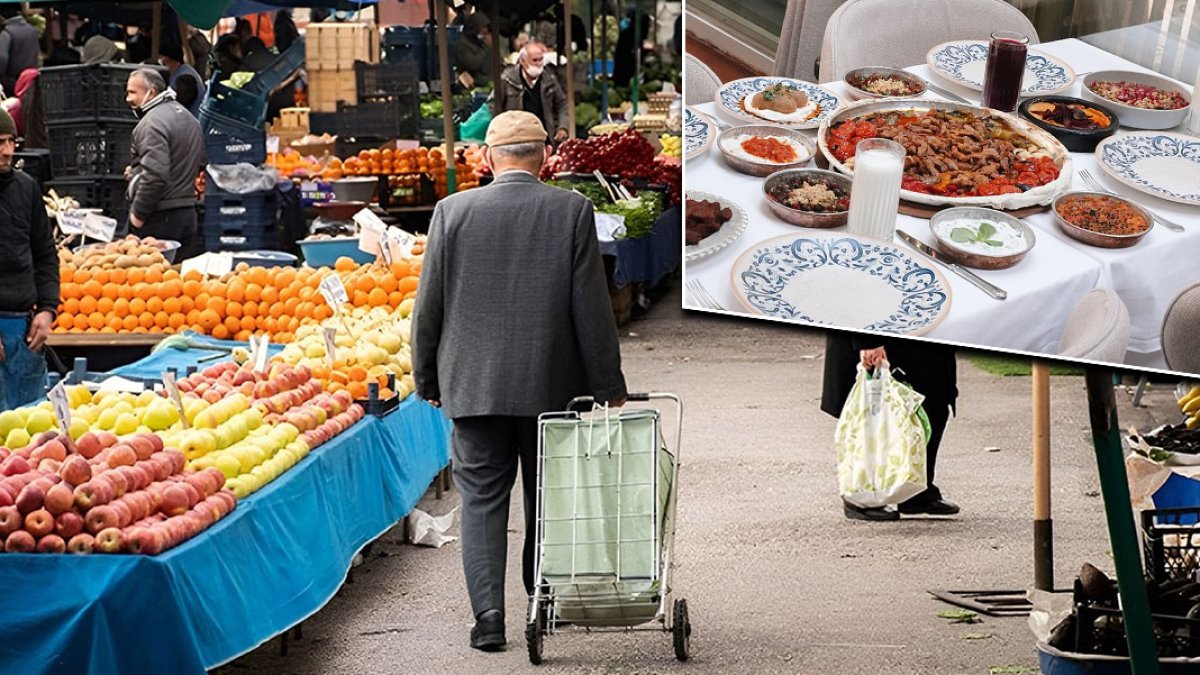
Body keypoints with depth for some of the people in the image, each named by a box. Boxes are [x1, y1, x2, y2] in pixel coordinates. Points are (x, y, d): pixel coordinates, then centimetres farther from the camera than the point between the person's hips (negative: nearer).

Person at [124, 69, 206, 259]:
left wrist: (138, 213, -15)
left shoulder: (153, 122, -15)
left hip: (160, 218, -9)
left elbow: (154, 175, -25)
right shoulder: (186, 115, 16)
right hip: (189, 212, 9)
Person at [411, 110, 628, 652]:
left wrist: (426, 379, 13)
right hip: (551, 385, 0)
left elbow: (429, 306, 1)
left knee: (482, 498, 4)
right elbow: (592, 308, -4)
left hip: (474, 385, 0)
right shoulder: (572, 211, -4)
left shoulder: (453, 212, -2)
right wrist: (609, 387, 2)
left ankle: (488, 612, -6)